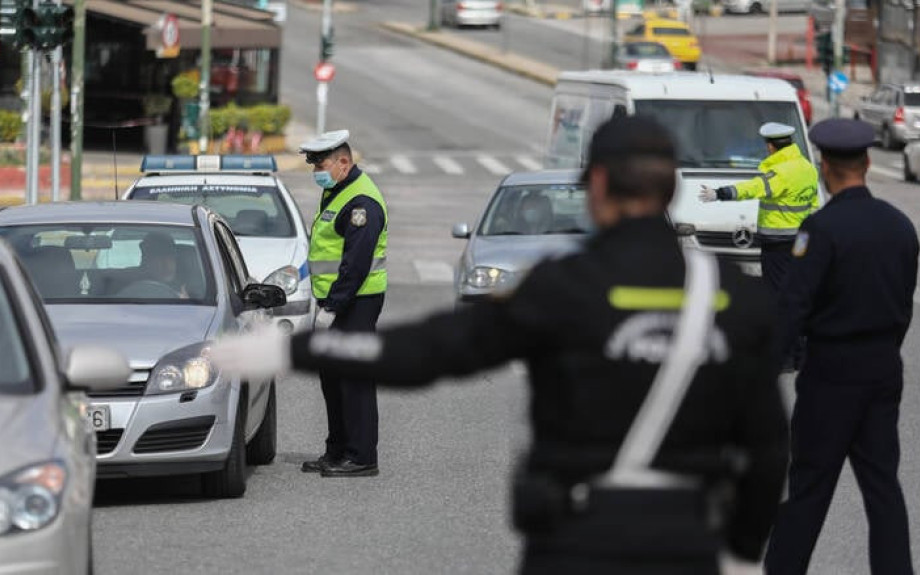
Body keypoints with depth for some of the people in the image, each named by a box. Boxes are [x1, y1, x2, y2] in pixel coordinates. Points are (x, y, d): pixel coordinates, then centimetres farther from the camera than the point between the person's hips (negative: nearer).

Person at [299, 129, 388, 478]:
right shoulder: (334, 193, 17)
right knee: (332, 377, 15)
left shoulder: (361, 201, -17)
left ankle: (361, 458, -7)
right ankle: (337, 452, 23)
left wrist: (332, 307, -22)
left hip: (356, 302, -11)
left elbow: (356, 263, -22)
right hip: (335, 302, 11)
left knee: (355, 380, -9)